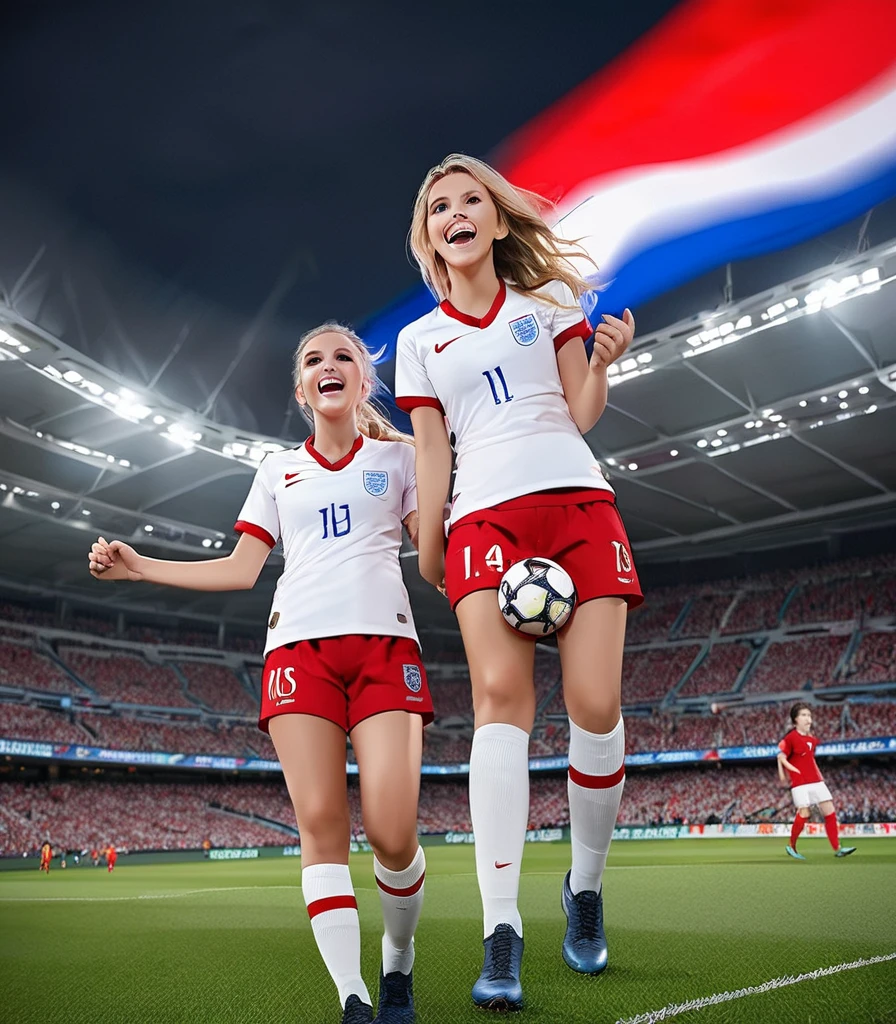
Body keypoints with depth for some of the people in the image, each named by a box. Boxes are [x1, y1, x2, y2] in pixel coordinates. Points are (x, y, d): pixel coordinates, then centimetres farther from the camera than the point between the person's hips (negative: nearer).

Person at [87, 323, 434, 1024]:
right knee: (321, 825, -10)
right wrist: (138, 566, 12)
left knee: (392, 831, -12)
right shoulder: (279, 471, 21)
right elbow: (240, 569, 18)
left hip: (383, 641, -2)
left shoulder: (399, 455, 16)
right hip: (299, 646, 2)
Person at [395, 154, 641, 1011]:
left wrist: (604, 362, -9)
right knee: (501, 696, -22)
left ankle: (585, 887, 15)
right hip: (486, 516, 0)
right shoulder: (418, 339, 18)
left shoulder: (550, 300, 17)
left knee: (595, 705, -10)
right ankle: (500, 934, -21)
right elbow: (431, 453, 13)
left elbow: (582, 414, 10)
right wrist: (427, 549, 6)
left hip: (576, 502, 1)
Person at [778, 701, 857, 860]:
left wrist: (819, 774, 16)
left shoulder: (812, 740, 14)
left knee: (830, 811, 0)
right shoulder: (791, 738, -8)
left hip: (816, 780, 7)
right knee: (804, 814, -11)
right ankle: (791, 846, 8)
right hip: (800, 782, -7)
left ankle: (837, 849, 3)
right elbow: (781, 757, -6)